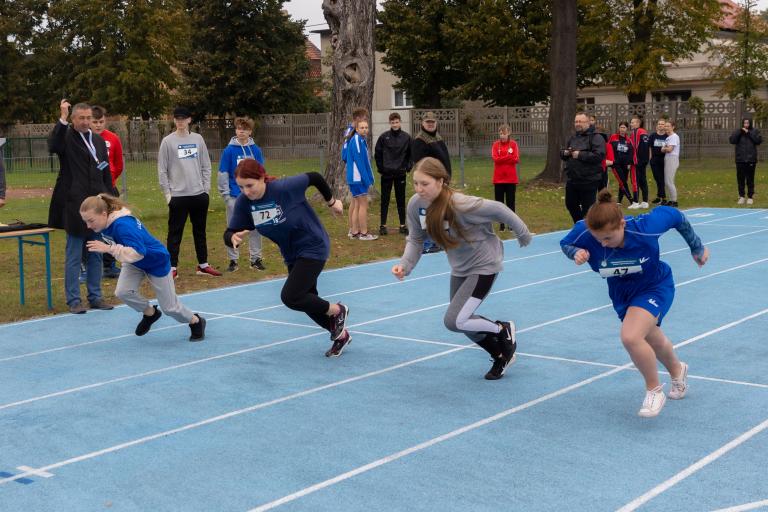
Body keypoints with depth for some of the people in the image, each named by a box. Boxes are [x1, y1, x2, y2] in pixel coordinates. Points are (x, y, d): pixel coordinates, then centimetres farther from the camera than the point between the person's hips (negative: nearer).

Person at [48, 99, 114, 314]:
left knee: (96, 255, 11)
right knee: (74, 256, 1)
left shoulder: (98, 141, 12)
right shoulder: (66, 137, -4)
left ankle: (95, 297, 20)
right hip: (75, 206, -6)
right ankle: (73, 300, 8)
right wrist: (62, 119, -32)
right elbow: (53, 145, -28)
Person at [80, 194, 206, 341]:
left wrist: (108, 249, -50)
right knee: (122, 292, -16)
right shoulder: (106, 223, -14)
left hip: (157, 261, -7)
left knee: (169, 307, 4)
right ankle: (150, 313, 13)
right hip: (134, 263, 7)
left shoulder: (122, 225, -39)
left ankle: (196, 322, 34)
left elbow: (138, 252, -47)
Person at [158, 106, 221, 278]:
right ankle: (172, 267, 5)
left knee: (200, 231, 11)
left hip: (199, 194, 3)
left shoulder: (198, 139, 7)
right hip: (178, 195, -3)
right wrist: (167, 193, -6)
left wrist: (206, 188, 3)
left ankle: (203, 265, 20)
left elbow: (206, 166, 10)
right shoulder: (168, 141, -2)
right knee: (175, 232, 0)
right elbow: (162, 170, -2)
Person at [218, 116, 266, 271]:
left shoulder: (256, 150, 3)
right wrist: (225, 195, -7)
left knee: (255, 228, 6)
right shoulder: (229, 151, -4)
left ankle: (256, 259, 16)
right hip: (234, 197, -2)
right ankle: (233, 260, 14)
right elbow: (223, 174, -3)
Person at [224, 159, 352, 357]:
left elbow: (314, 177, -14)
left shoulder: (285, 188, -30)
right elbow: (229, 234, -13)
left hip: (313, 248, -7)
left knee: (290, 297, -18)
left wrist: (331, 202, 1)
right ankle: (341, 335, 38)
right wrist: (234, 238, -38)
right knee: (307, 301, 15)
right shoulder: (243, 202, -15)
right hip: (291, 255, 7)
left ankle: (337, 311, 6)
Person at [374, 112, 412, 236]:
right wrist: (380, 168, 0)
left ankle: (403, 225, 12)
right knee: (385, 200, 3)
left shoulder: (406, 137, 0)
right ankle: (383, 225, 9)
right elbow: (377, 154, 3)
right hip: (386, 173, -1)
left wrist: (408, 167, 0)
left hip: (400, 173, 1)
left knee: (401, 200, 7)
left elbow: (410, 154, 8)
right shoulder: (383, 137, -3)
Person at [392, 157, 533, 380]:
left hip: (483, 265, -7)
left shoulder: (461, 205, -34)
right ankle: (501, 355, 43)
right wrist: (405, 265, -21)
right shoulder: (415, 205, -16)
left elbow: (498, 210, -21)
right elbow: (415, 239, -4)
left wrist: (523, 234, -8)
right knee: (463, 321, 18)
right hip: (459, 268, 7)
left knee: (454, 321, -16)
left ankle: (503, 330, 11)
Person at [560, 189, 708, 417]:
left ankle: (654, 390, -1)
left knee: (630, 337, -28)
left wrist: (697, 247, -2)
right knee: (653, 341, 25)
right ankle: (677, 371, 60)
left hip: (654, 287, -5)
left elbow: (675, 216, -16)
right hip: (621, 293, 5)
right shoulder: (584, 232, -30)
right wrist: (577, 253, -31)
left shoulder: (644, 227, -36)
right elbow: (565, 243, -7)